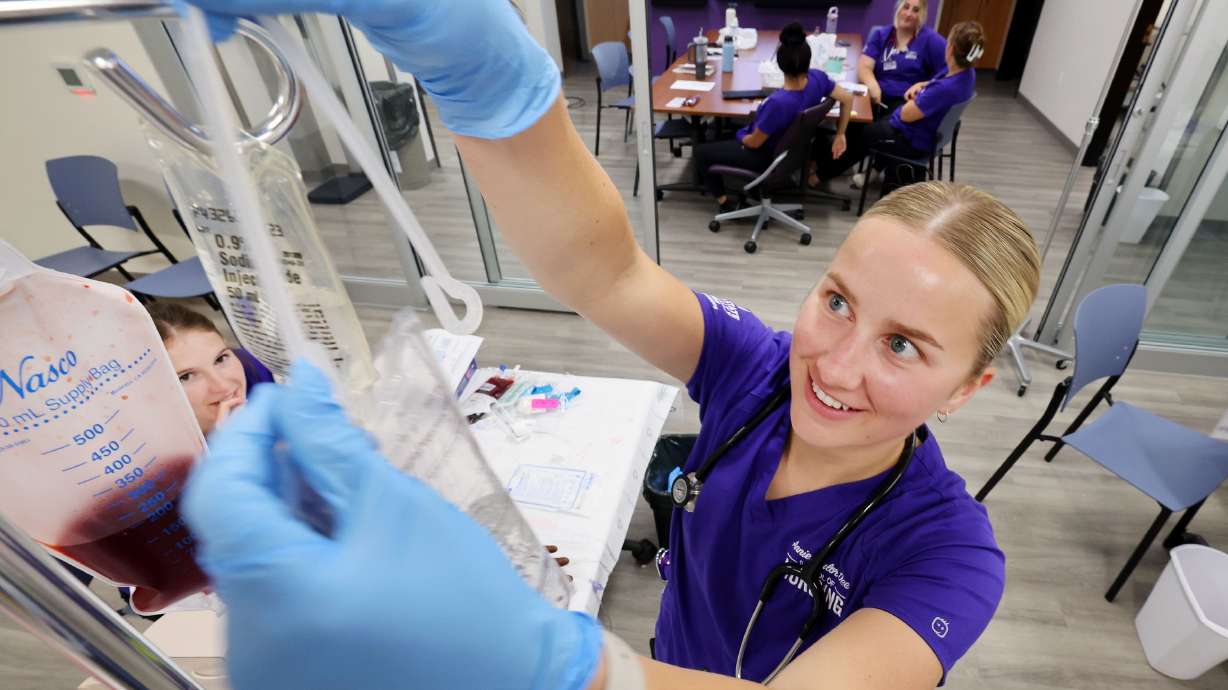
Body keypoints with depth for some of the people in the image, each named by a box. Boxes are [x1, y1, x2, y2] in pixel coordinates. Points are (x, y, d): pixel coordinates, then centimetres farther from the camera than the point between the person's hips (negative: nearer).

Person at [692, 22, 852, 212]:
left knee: (701, 152, 7)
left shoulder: (778, 102, -40)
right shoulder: (817, 78, -22)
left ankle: (725, 200, 21)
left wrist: (742, 138, -2)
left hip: (768, 157, -7)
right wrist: (839, 135, 5)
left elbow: (754, 142, -25)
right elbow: (847, 99, -7)